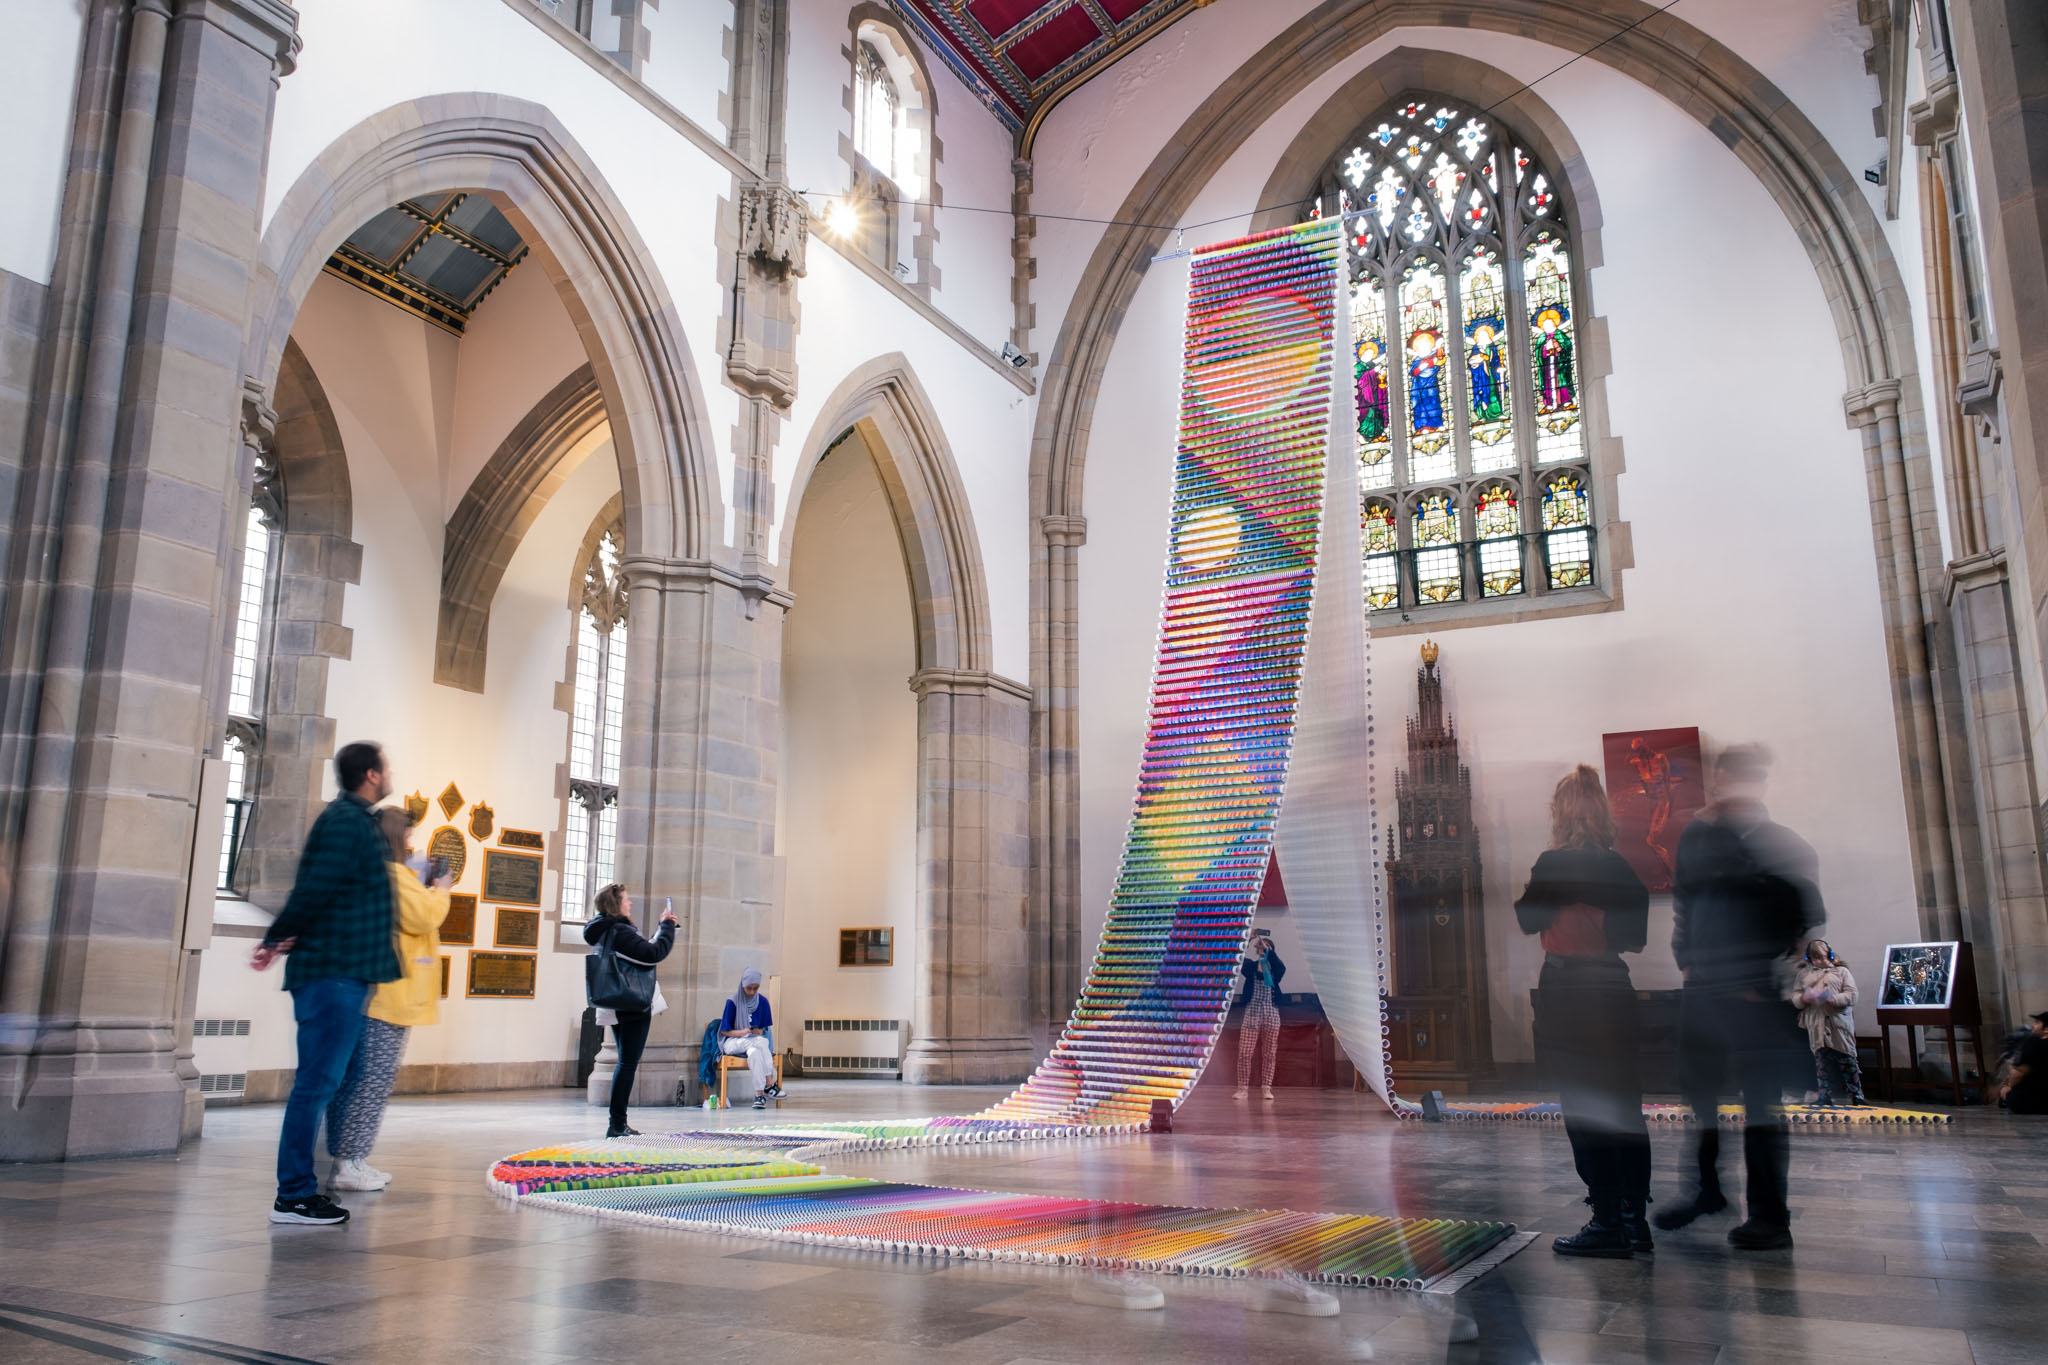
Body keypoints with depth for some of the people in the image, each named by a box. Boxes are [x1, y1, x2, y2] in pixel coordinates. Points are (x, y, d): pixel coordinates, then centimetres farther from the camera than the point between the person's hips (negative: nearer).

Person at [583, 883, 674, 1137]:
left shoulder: (603, 933, 14)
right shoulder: (619, 932, -18)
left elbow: (640, 951, 19)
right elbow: (654, 954, -25)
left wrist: (663, 927, 14)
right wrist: (668, 925, -12)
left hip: (617, 1008, 10)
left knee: (626, 1063, 15)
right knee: (628, 1064, -6)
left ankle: (618, 1124, 17)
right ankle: (617, 1125, -5)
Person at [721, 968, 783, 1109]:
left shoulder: (762, 1002, 4)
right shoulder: (733, 1002, -5)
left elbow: (765, 1028, 11)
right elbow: (724, 1030, -3)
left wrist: (760, 1031, -13)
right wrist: (741, 1032, -22)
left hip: (755, 1040, 3)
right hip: (734, 1042, -3)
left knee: (754, 1052, -37)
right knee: (761, 1043, -35)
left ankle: (759, 1094, -40)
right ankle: (769, 1084, -39)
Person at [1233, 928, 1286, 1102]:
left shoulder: (1274, 968, 5)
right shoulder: (1250, 966, 4)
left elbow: (1281, 967, -18)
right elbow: (1238, 960, -15)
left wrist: (1268, 950, -29)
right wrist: (1248, 941, -26)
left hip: (1271, 1014, 1)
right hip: (1251, 1014, -1)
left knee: (1269, 1054, 4)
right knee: (1244, 1053, -4)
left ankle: (1266, 1088, 12)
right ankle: (1243, 1088, 3)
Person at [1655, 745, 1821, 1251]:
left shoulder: (1782, 843, -8)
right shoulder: (1696, 836, 9)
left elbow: (1808, 918, -8)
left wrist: (1776, 976, -10)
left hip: (1757, 995, -6)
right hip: (1702, 990, 6)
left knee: (1760, 1101, 0)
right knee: (1698, 1090, 16)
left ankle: (1770, 1216, 10)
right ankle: (1708, 1189, 34)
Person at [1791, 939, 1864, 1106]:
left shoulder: (1841, 971, 9)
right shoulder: (1804, 974, 17)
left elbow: (1852, 995, -1)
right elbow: (1795, 996, 14)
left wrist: (1834, 999, -17)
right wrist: (1803, 998, -8)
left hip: (1839, 1023, -2)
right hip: (1816, 1025, 2)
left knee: (1847, 1061, 0)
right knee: (1821, 1062, 3)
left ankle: (1856, 1097, 8)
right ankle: (1825, 1097, 7)